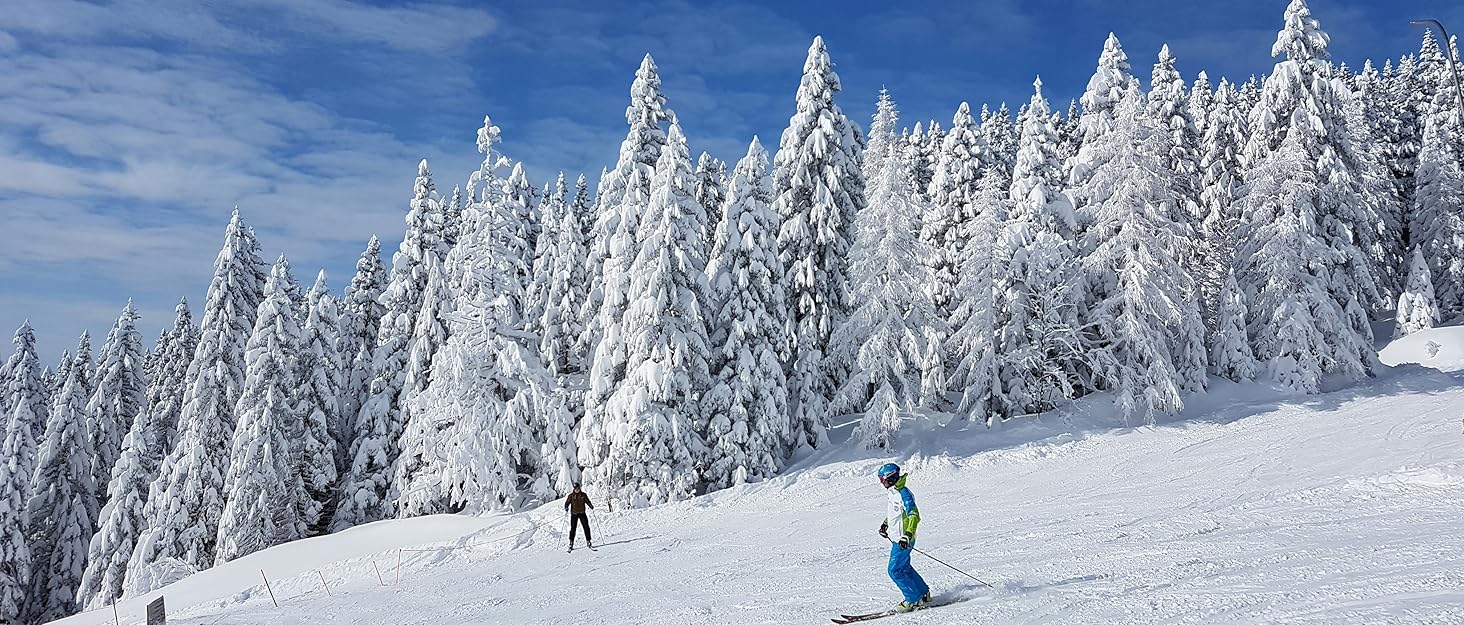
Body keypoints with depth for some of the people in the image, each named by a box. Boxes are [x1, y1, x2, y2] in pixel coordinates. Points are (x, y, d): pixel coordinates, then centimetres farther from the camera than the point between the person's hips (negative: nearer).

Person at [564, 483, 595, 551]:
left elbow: (587, 501, 7)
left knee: (586, 527, -4)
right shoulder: (571, 495, 1)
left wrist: (591, 506, -12)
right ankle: (571, 543, 8)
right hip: (574, 513, -1)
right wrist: (566, 508, -21)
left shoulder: (583, 495, 4)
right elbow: (567, 502, -1)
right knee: (573, 528, -1)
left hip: (582, 513, 1)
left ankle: (588, 541, 4)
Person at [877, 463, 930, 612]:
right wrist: (885, 524, 34)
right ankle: (924, 594, 29)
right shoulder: (894, 492, 9)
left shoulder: (903, 494, -22)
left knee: (895, 571, -6)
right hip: (897, 538, 10)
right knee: (904, 567, 19)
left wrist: (907, 535, -36)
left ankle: (914, 600, 2)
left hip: (903, 540, -10)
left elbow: (914, 516, -28)